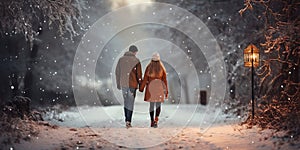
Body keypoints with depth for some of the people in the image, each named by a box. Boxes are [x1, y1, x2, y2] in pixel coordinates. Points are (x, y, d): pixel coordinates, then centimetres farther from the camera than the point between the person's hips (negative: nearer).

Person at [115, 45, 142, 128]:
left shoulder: (121, 59, 5)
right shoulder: (136, 61, -6)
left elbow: (117, 72, 9)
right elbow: (139, 74, -5)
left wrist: (118, 83, 16)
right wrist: (140, 84, 4)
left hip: (123, 84, 3)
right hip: (132, 84, -3)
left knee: (126, 101, 18)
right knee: (130, 103, 1)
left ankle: (127, 119, 17)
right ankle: (128, 121, -5)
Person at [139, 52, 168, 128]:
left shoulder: (148, 67, -3)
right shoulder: (162, 68, -3)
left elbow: (145, 79, -2)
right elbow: (164, 80, 0)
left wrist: (141, 88, 6)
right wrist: (166, 90, 6)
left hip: (150, 87, 1)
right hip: (159, 87, -1)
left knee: (151, 104, 11)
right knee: (158, 104, 4)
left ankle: (152, 121, 12)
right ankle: (156, 120, -15)